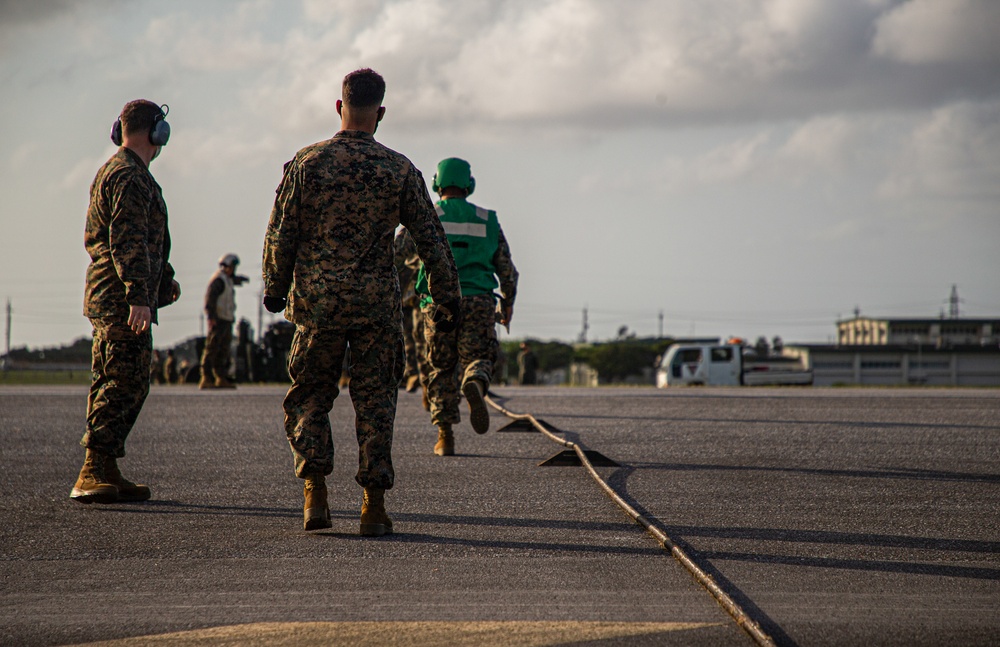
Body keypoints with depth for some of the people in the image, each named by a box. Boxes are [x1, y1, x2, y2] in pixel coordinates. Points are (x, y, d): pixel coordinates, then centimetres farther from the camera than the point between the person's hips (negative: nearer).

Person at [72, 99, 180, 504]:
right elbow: (128, 241, -22)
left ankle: (104, 473, 14)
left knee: (111, 385, 11)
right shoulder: (130, 177, -13)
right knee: (126, 385, -13)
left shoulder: (112, 171, 22)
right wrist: (139, 296, -28)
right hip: (123, 298, -11)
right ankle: (92, 476, -17)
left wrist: (163, 277, 40)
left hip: (107, 297, 11)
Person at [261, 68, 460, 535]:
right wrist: (448, 298, 10)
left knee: (309, 396, 12)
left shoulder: (307, 163, -2)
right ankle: (374, 505, 2)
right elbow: (431, 239, 2)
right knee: (375, 401, 6)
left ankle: (315, 494, 1)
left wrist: (275, 288, 13)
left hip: (318, 302, 0)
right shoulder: (399, 170, -1)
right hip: (378, 304, 0)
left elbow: (281, 234, 0)